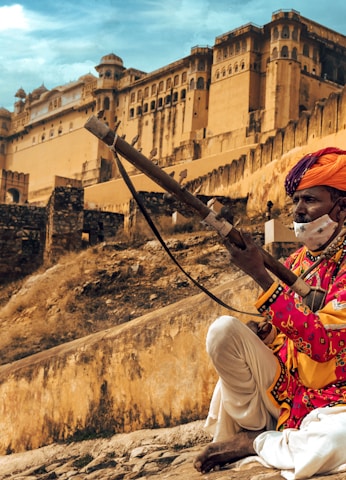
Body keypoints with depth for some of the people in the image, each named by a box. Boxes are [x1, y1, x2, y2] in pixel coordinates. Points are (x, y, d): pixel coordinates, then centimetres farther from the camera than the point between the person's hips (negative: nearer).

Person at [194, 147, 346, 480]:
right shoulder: (296, 261, 6)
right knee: (224, 329, -16)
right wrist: (251, 336, -10)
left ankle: (254, 443, -8)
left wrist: (260, 275, -28)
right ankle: (253, 427, -1)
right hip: (283, 387, 5)